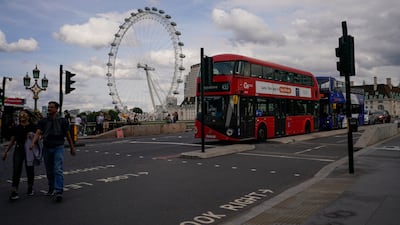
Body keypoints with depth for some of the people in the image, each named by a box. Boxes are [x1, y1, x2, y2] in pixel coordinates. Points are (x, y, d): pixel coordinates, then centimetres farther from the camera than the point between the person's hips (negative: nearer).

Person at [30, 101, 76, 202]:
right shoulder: (43, 121, 4)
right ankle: (51, 189, 29)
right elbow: (38, 133, -9)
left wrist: (72, 148, 11)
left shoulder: (62, 121, 0)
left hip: (58, 147, -3)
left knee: (58, 170, -14)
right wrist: (32, 143, -27)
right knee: (49, 171, 13)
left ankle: (59, 192, -19)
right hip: (47, 148, 3)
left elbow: (68, 135, 7)